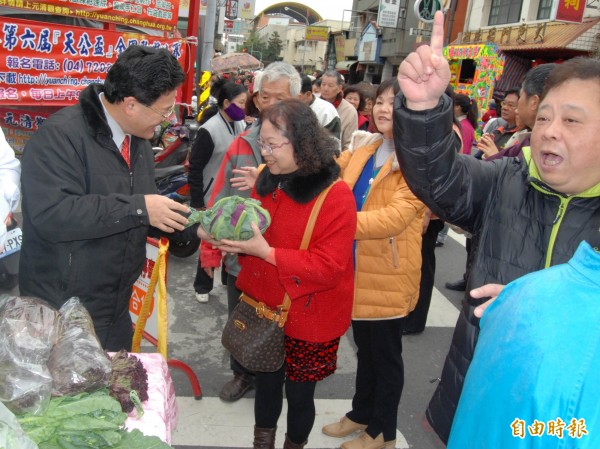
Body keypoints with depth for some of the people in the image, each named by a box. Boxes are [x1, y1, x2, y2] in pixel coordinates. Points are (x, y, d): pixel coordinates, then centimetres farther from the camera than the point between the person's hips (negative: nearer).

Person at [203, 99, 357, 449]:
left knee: (299, 393, 14)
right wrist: (232, 237, -9)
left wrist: (265, 252, -27)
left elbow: (329, 268, -24)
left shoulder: (336, 196, -21)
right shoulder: (267, 180, -1)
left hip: (308, 319, -5)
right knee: (266, 383, 22)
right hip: (265, 307, 6)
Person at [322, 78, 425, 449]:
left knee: (386, 354, 12)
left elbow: (395, 217, -27)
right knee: (364, 348, 22)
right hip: (357, 268, 6)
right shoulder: (361, 148, 6)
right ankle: (362, 413, 42)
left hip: (388, 274, -6)